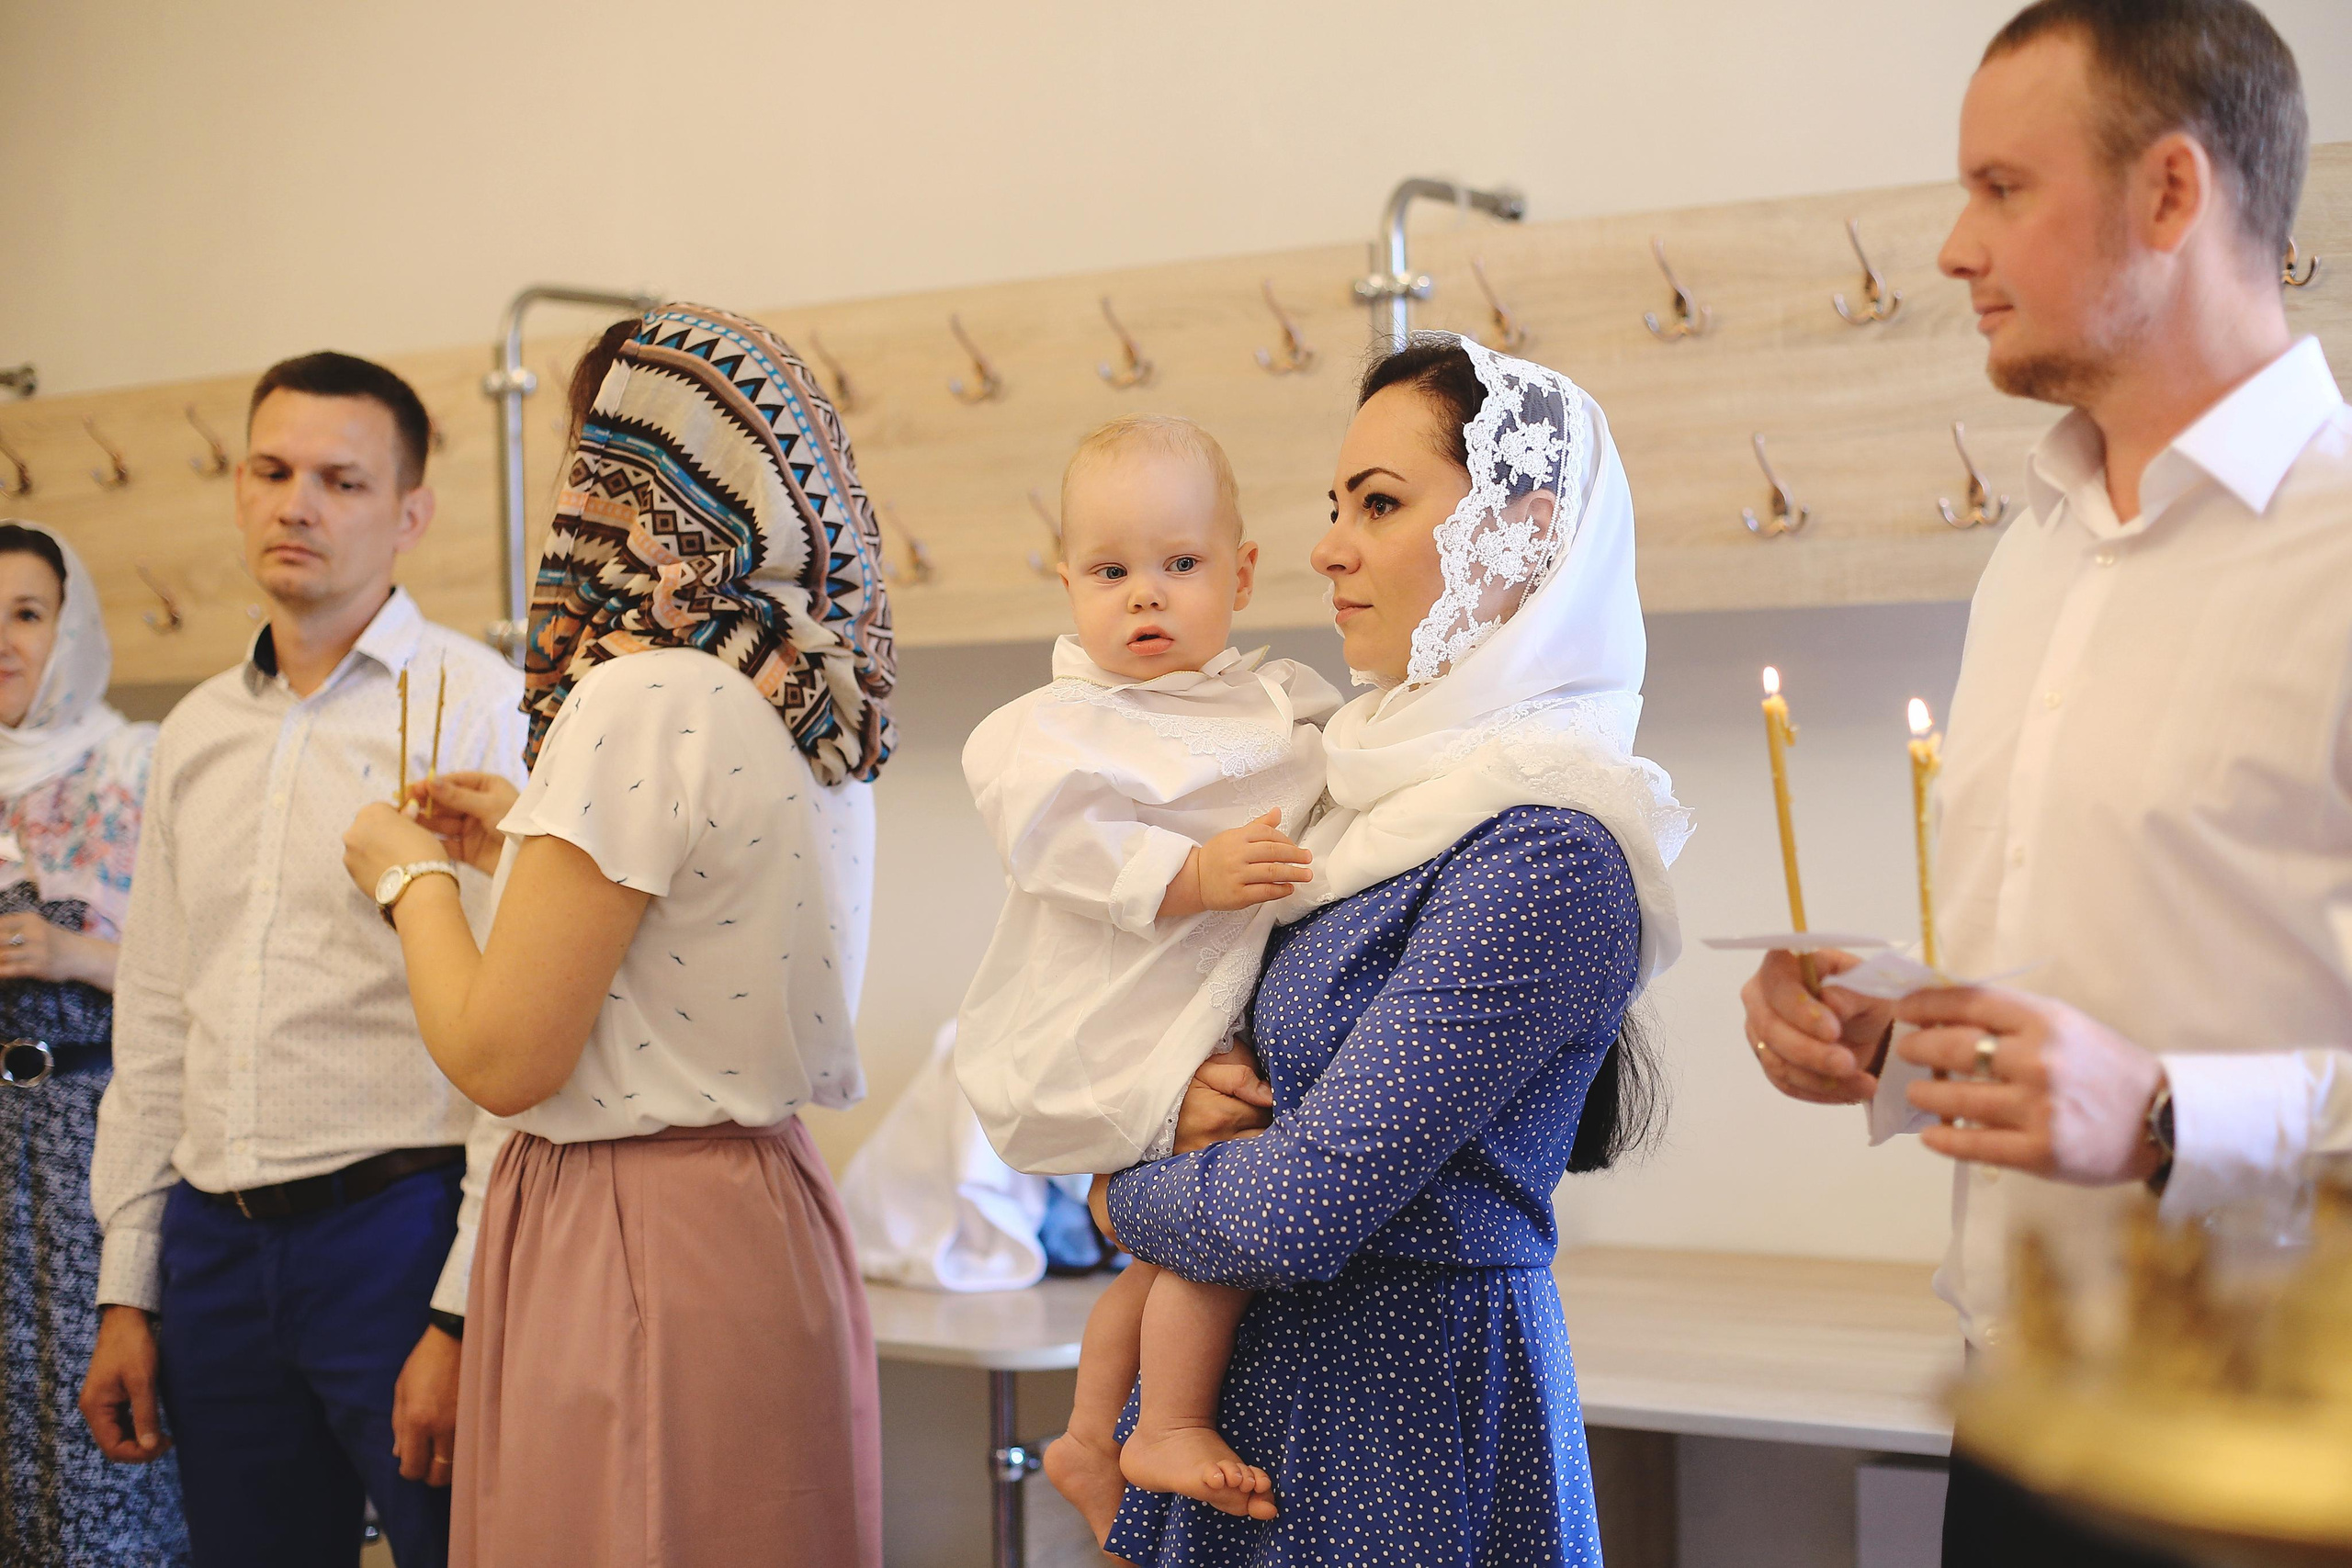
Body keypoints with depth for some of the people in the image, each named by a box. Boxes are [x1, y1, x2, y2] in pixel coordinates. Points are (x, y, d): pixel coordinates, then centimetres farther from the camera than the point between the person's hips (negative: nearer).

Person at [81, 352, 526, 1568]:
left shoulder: (474, 707, -7)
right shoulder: (197, 732, 14)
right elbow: (152, 1026, 17)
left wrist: (463, 1317, -17)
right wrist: (128, 1293, 14)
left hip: (402, 1228, -6)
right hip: (218, 1242, 6)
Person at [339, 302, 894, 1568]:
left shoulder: (643, 701, -18)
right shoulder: (817, 706, 7)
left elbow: (501, 1059, -17)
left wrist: (412, 878, 0)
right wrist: (530, 845, 20)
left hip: (628, 1249, -9)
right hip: (767, 1216, 9)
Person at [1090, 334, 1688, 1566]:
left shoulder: (1546, 854, -22)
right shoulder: (1383, 780, 4)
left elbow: (1298, 1213, -24)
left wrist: (1127, 1194, -5)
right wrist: (1176, 1100, -5)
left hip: (1398, 1416, -8)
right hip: (1262, 1368, 8)